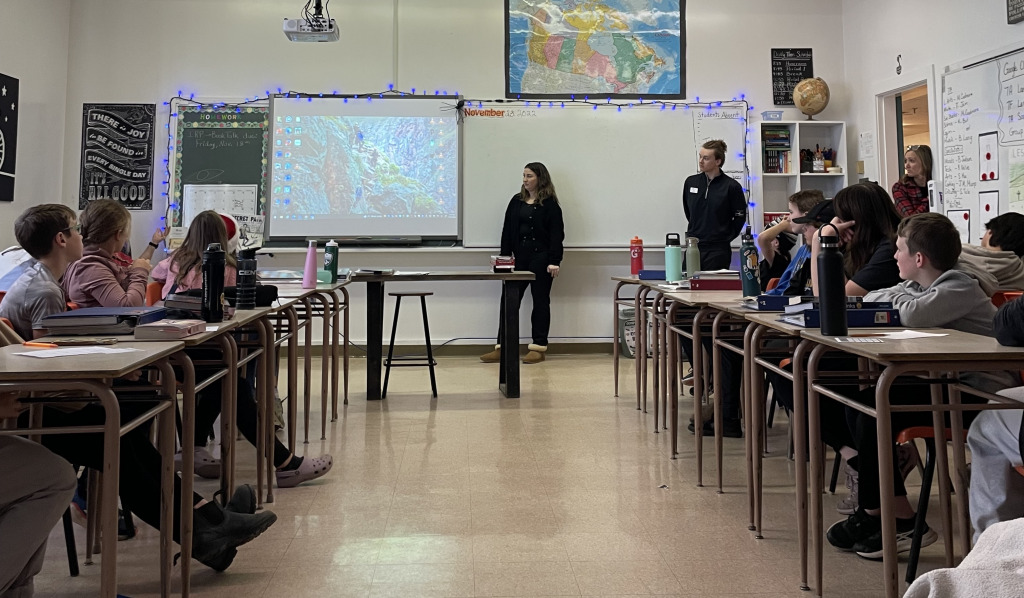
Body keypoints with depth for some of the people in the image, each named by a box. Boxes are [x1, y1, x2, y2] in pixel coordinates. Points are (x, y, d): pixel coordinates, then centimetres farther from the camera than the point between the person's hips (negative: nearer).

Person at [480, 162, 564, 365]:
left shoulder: (550, 204, -3)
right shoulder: (516, 201, 11)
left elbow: (556, 234, -8)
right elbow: (507, 231, 10)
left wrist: (554, 261, -15)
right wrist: (504, 257, 4)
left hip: (541, 258, -5)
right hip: (519, 257, 5)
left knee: (540, 301, 4)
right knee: (508, 300, 1)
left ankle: (539, 347, 12)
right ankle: (501, 348, 4)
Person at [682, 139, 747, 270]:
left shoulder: (731, 186, -6)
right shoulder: (691, 182, 5)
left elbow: (740, 217, 1)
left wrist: (726, 236, 2)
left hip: (718, 250, -4)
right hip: (693, 247, 4)